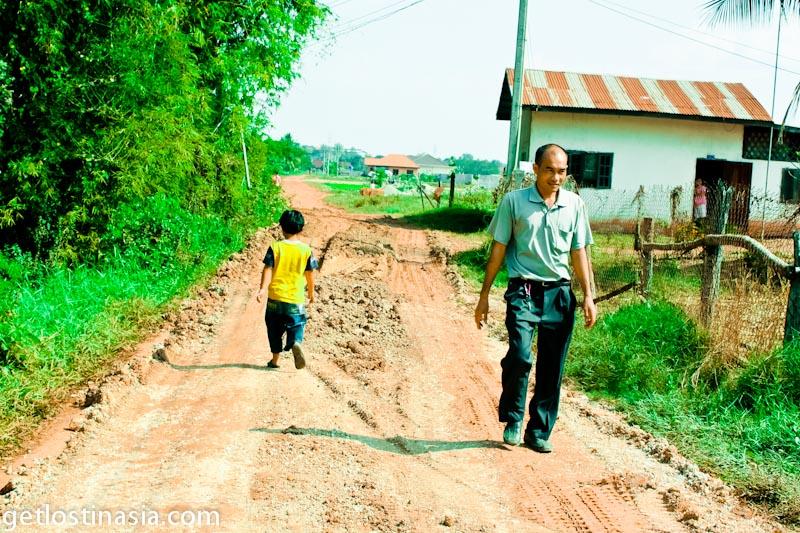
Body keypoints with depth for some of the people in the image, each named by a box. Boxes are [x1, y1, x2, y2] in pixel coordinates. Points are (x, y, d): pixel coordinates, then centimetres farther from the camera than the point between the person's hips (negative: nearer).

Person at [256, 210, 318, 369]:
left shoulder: (275, 247, -4)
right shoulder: (306, 250, -2)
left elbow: (267, 270, -12)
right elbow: (310, 275, 3)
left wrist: (262, 289, -16)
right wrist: (311, 293, 16)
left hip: (275, 297, 1)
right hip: (296, 299, 0)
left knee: (275, 329, 15)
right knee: (296, 325, 5)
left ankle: (275, 360, 21)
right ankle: (296, 343, -28)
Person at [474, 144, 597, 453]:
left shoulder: (574, 205, 8)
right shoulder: (514, 201, 0)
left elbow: (578, 253, 13)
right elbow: (498, 250, 3)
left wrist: (588, 296, 6)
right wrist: (484, 295, 2)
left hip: (560, 293, 3)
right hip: (524, 291, -3)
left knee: (552, 369, 6)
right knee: (520, 356, -19)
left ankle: (539, 432, 19)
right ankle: (513, 420, 5)